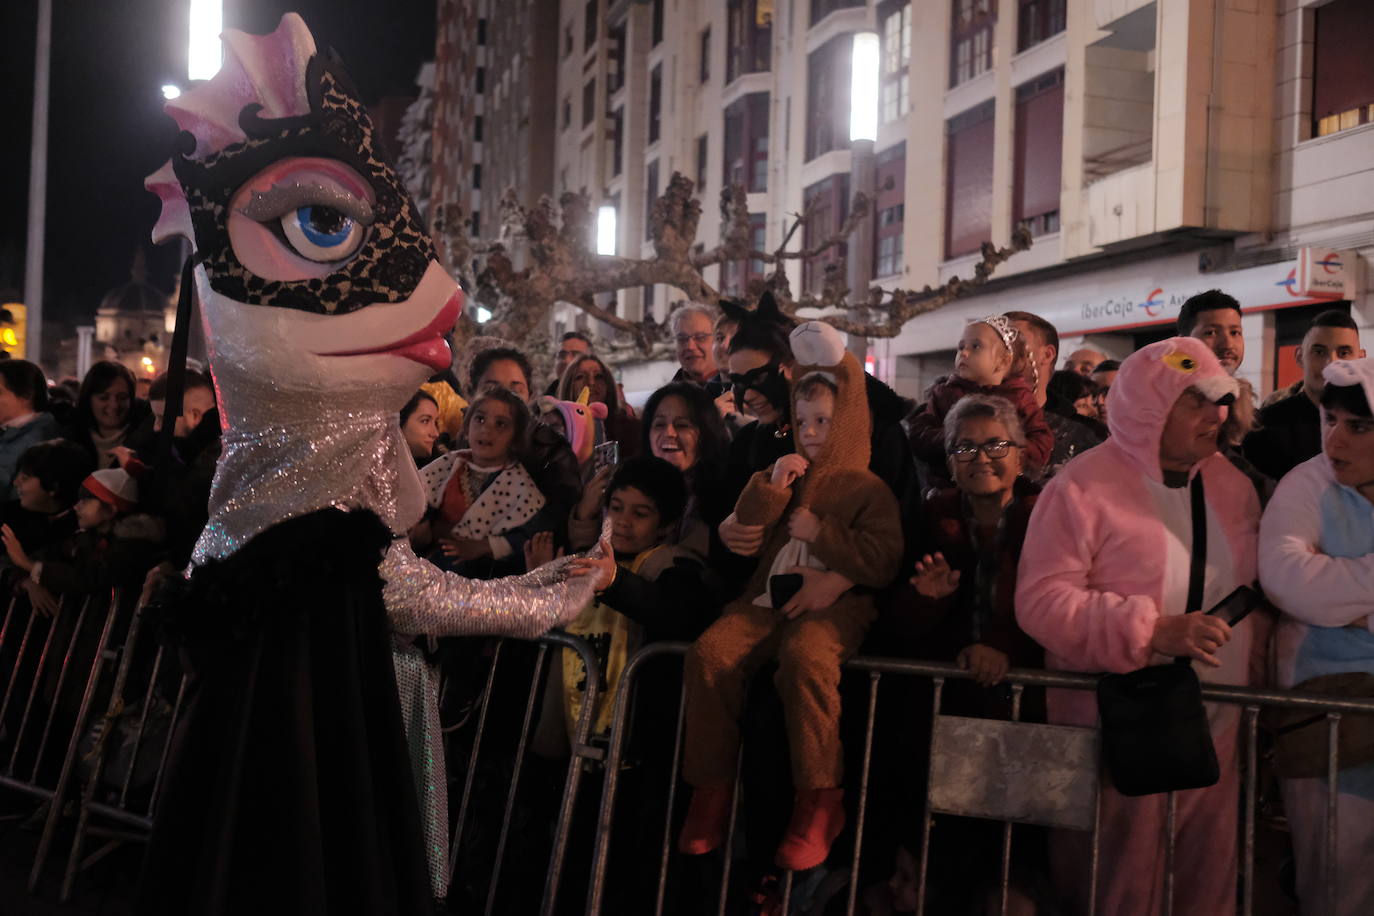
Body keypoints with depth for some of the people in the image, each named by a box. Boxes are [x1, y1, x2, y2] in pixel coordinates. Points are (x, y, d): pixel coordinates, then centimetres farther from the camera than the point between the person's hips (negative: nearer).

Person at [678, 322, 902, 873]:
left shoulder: (869, 490, 9)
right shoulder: (791, 477, 26)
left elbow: (881, 564, -2)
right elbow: (743, 529, 17)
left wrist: (820, 532, -7)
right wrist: (771, 485, 2)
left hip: (831, 601, -5)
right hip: (768, 597, 5)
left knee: (804, 657, -38)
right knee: (710, 652, -23)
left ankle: (819, 801, -26)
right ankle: (711, 787, -12)